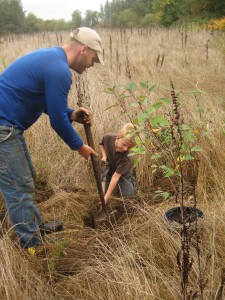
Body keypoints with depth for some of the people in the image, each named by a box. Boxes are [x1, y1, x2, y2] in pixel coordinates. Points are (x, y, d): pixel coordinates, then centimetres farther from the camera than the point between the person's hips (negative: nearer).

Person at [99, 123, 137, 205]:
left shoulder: (125, 156, -40)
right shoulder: (108, 137, -32)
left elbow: (116, 176, -39)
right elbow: (101, 144, -4)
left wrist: (106, 197, -38)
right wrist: (104, 156, -22)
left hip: (123, 170, -2)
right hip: (109, 163, 3)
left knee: (128, 193, -11)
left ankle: (130, 177, 17)